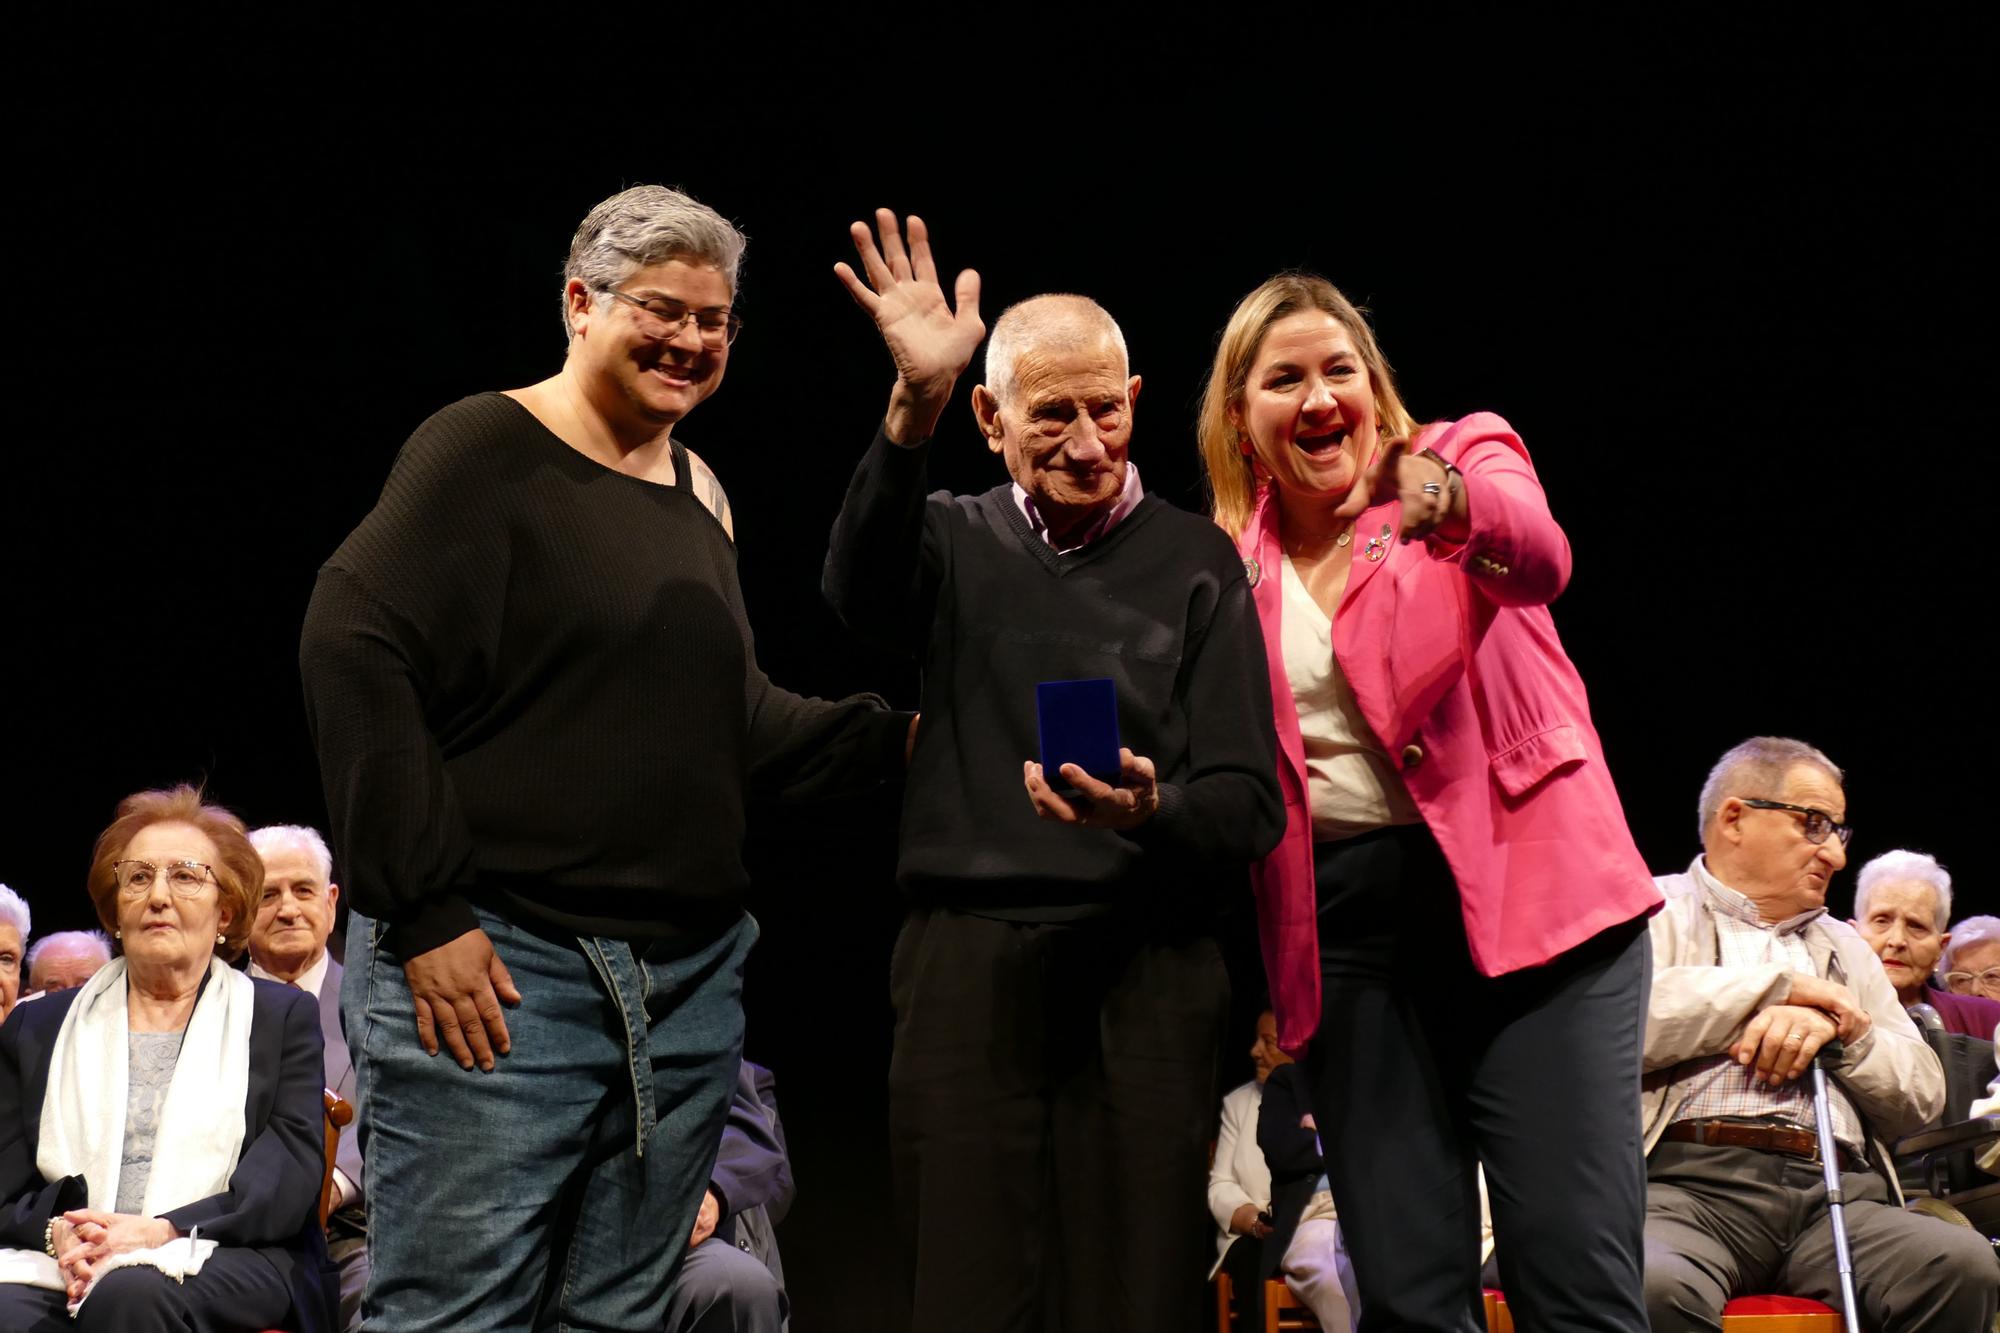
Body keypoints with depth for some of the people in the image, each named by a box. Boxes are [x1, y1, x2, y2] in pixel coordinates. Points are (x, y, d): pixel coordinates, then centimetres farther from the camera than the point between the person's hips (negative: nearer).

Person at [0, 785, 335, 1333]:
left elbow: (288, 1183, 2)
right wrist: (57, 1231, -12)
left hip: (228, 1256, -1)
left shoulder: (283, 1016, 17)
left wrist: (164, 1230, -15)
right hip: (61, 1265, 1)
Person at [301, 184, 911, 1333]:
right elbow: (354, 652, -15)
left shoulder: (697, 493, 17)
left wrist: (904, 736, 9)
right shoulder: (492, 450, -6)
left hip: (688, 976, 8)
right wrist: (422, 911, -18)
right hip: (494, 974, -7)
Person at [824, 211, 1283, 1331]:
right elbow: (862, 593, -14)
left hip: (1143, 974, -1)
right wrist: (914, 407, -28)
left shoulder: (1195, 561, 7)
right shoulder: (958, 542, 11)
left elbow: (1250, 808, 2)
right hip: (967, 969, 1)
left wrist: (1148, 812, -20)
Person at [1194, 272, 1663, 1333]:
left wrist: (1451, 503, -40)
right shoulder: (1232, 567, 13)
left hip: (1519, 889, -3)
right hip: (1341, 921, 3)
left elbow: (1539, 561, -19)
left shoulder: (1468, 453, 4)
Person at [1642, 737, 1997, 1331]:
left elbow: (1923, 1098, 22)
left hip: (1833, 1194, 5)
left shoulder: (1844, 946, 32)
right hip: (1687, 1180, -5)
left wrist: (1839, 1028, 1)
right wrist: (1780, 985, 1)